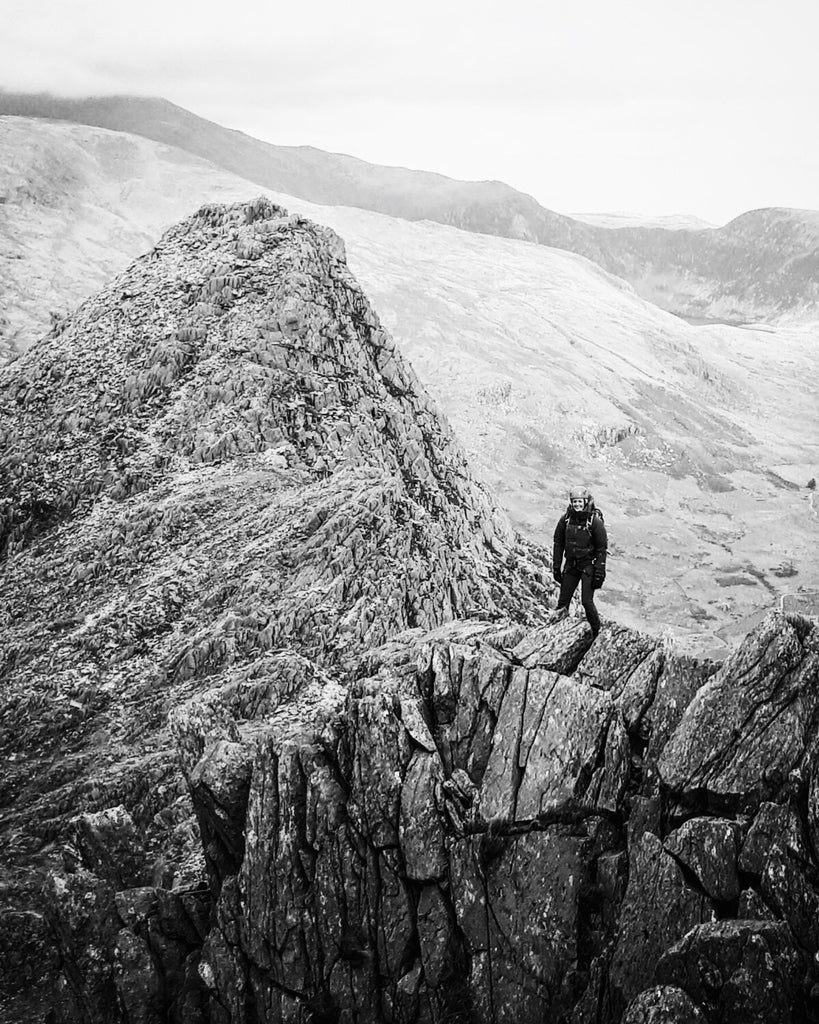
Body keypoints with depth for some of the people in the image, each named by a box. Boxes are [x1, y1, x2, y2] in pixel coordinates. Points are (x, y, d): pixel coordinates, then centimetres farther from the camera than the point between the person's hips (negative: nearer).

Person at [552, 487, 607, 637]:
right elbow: (558, 543, 7)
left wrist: (600, 572, -13)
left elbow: (602, 548, -10)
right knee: (563, 601, 1)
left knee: (587, 601, -9)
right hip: (571, 564, 4)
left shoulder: (595, 521, -13)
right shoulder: (565, 519, -2)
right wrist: (556, 566, 5)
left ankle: (597, 632, 8)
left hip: (588, 565, -4)